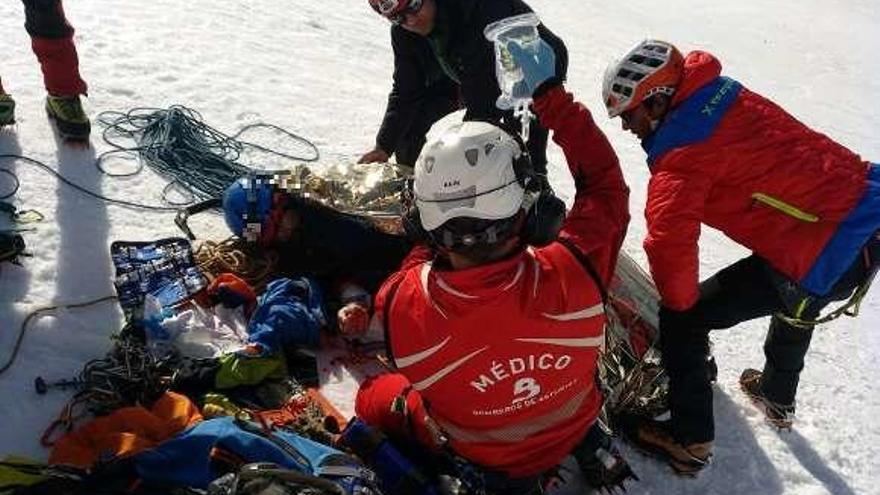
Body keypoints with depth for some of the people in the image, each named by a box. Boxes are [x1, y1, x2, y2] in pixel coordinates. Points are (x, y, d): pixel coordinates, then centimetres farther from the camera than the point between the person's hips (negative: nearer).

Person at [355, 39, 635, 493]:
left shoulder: (397, 304, -38)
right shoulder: (574, 270, -37)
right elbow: (604, 179, -16)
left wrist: (428, 250, 2)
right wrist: (549, 92, -10)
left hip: (478, 457, -1)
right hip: (574, 428, 2)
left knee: (374, 396, 22)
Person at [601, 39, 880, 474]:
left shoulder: (683, 151, -20)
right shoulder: (719, 93, 6)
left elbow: (670, 240, -28)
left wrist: (677, 301, -7)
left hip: (829, 256, -9)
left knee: (682, 319, 1)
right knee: (797, 305, 38)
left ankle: (689, 439, 16)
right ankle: (778, 396, 63)